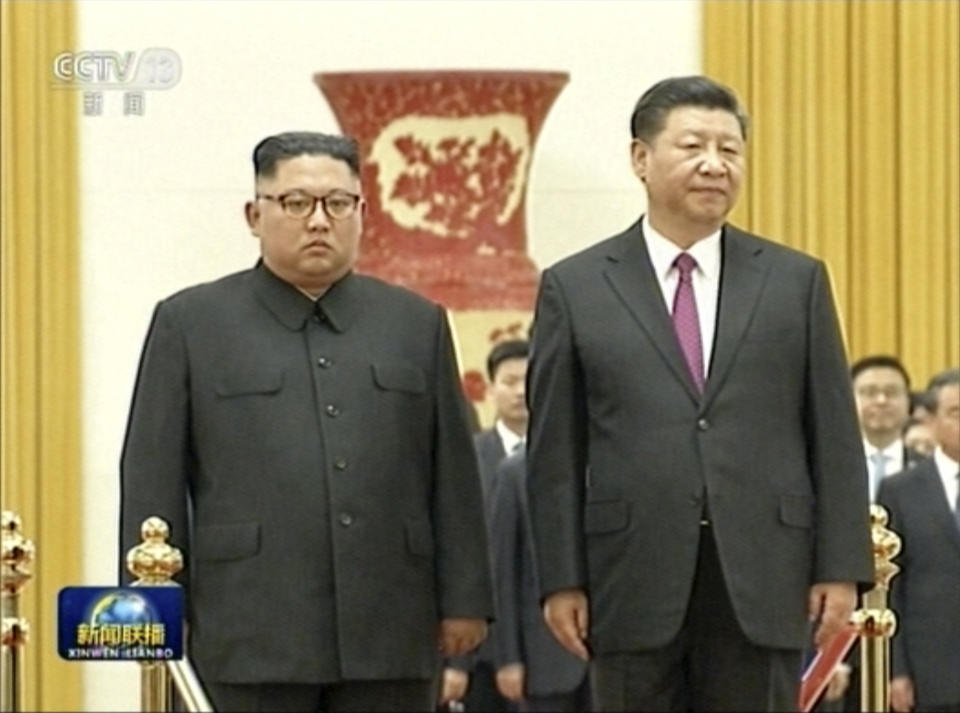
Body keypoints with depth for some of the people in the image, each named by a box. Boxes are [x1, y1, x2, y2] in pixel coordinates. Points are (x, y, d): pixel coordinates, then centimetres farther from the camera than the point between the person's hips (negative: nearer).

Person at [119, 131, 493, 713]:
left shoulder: (417, 324, 13)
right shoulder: (190, 325, 6)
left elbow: (454, 475, 11)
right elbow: (152, 483, 3)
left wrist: (464, 600, 4)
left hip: (392, 639, 2)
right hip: (251, 638, -2)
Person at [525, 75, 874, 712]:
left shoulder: (797, 282, 9)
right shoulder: (576, 288, 5)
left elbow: (834, 435, 7)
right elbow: (556, 451, 3)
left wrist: (842, 567, 0)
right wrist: (562, 580, -3)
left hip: (762, 581, 1)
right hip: (634, 583, -1)